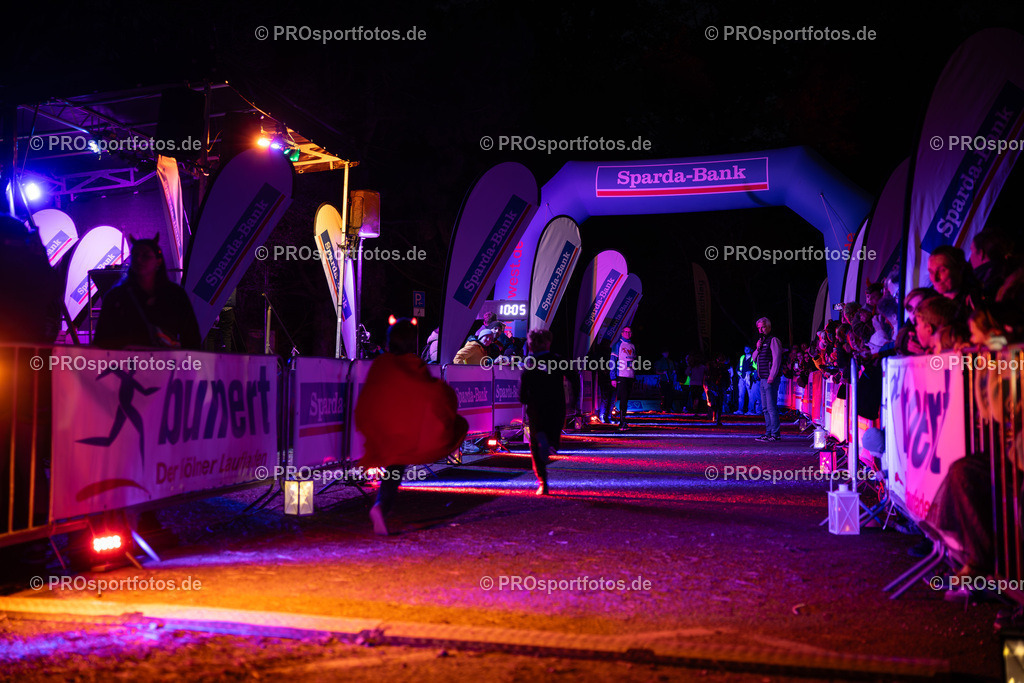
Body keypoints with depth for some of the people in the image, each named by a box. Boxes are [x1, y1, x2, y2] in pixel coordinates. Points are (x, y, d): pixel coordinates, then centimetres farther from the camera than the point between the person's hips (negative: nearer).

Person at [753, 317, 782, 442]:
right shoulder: (762, 341, 20)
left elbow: (777, 359, -13)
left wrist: (772, 376, -19)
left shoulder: (773, 340, -6)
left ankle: (776, 434, -10)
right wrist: (757, 349, 3)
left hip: (771, 379, -9)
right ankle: (768, 433, 14)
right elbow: (754, 358, 23)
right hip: (763, 379, 9)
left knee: (771, 406, -11)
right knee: (765, 408, 10)